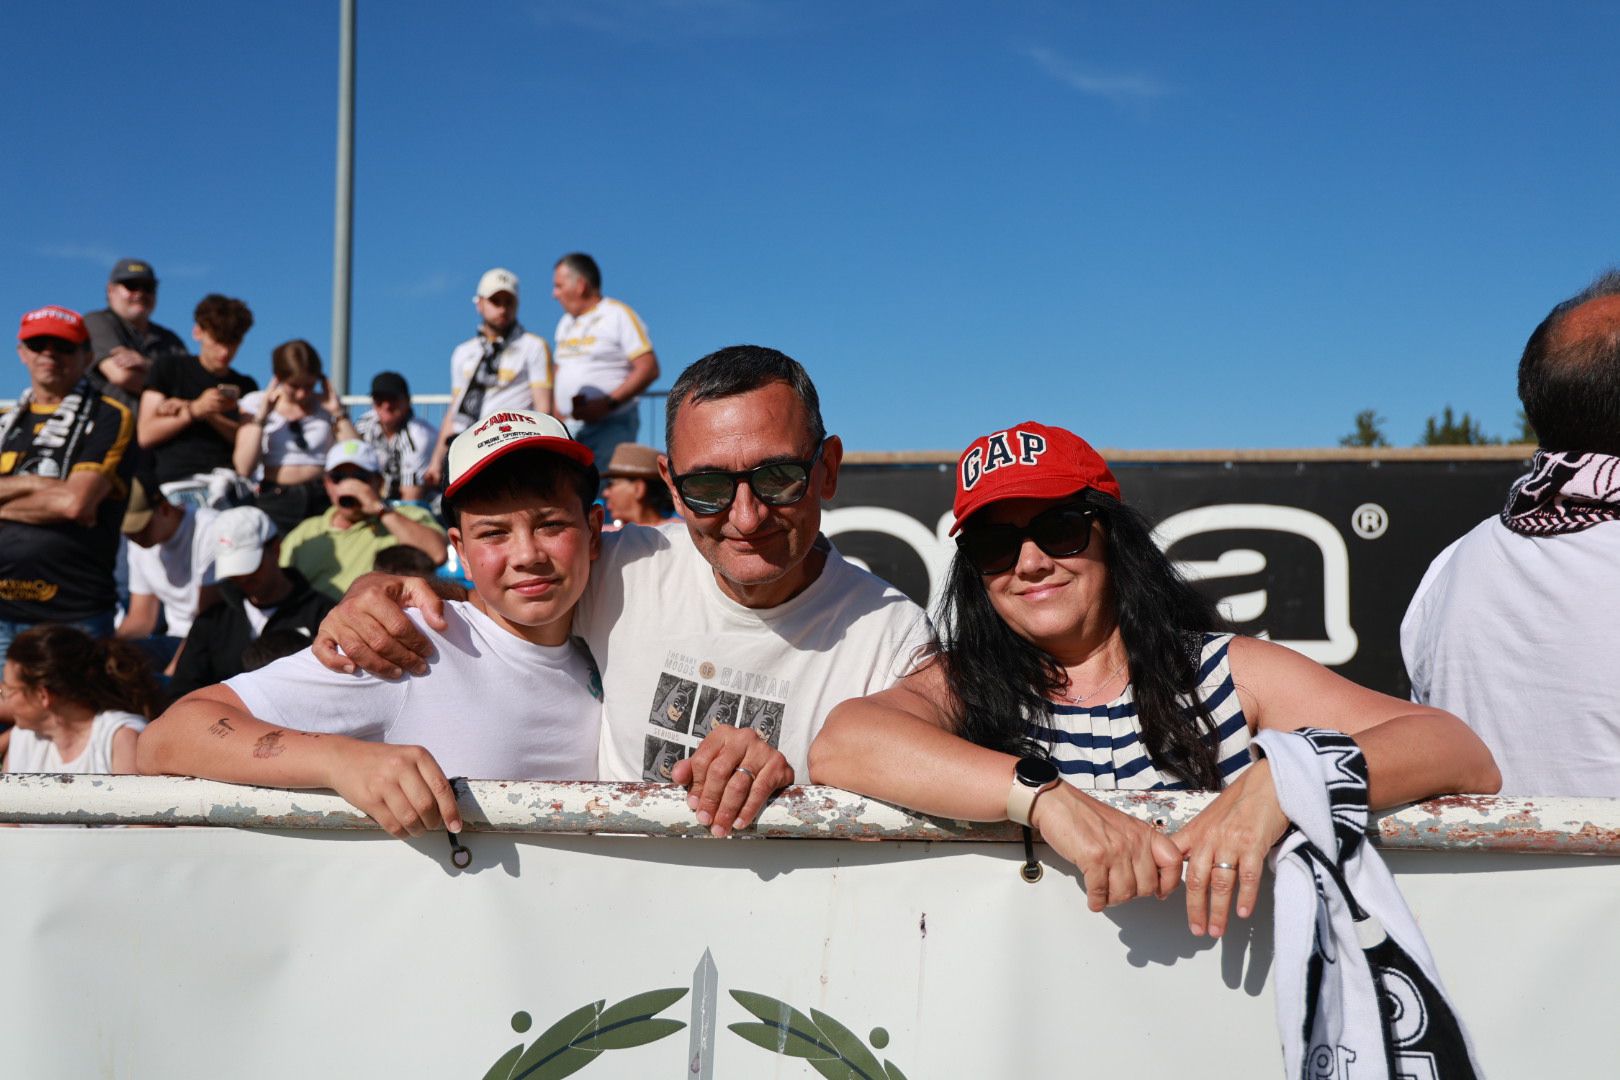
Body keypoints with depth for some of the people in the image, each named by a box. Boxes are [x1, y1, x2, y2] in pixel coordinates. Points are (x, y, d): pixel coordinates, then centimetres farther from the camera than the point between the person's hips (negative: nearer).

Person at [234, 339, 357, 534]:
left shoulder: (327, 403, 10)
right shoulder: (256, 403, 8)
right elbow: (244, 468, -3)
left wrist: (338, 413, -3)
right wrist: (261, 417, -6)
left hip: (322, 500, 0)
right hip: (275, 501, 0)